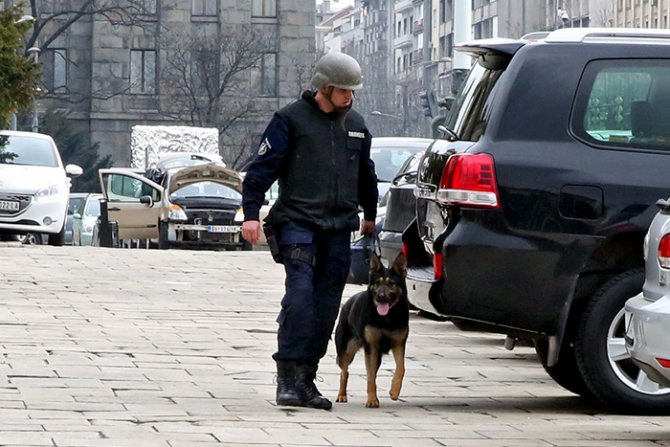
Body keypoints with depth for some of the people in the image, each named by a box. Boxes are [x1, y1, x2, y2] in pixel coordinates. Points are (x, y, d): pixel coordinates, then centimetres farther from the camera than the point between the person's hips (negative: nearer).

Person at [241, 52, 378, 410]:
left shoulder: (355, 125, 18)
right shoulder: (291, 119, 0)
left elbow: (365, 175, 32)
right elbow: (262, 167, -3)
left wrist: (369, 215, 40)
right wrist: (251, 212, -12)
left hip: (338, 229, 6)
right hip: (297, 222, -6)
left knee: (326, 305, 2)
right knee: (300, 294, -18)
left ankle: (306, 380, 8)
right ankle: (288, 377, -18)